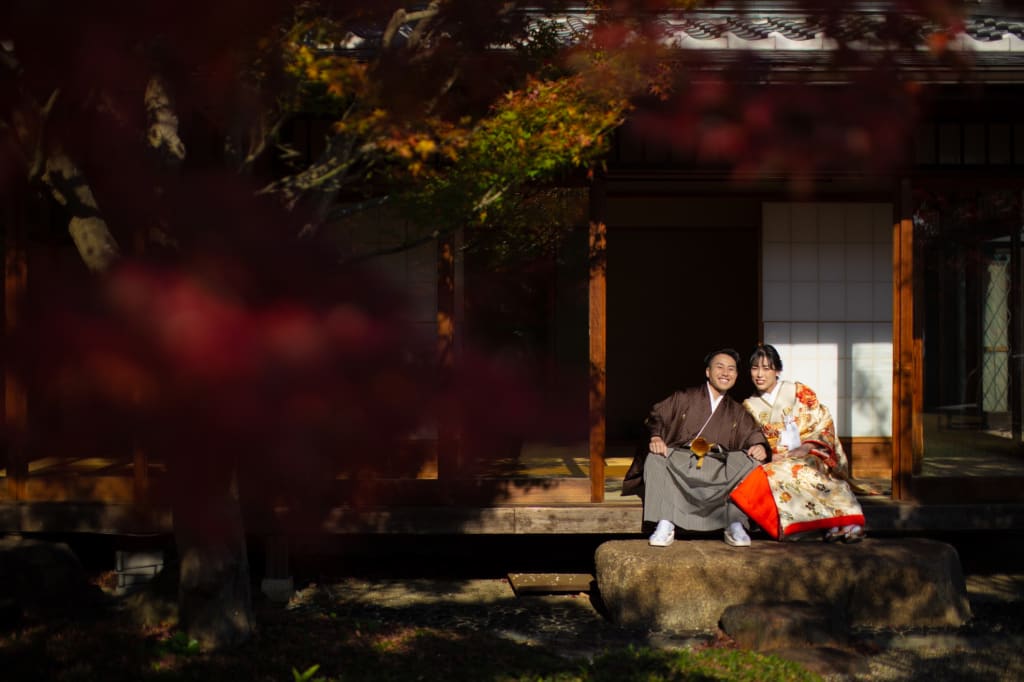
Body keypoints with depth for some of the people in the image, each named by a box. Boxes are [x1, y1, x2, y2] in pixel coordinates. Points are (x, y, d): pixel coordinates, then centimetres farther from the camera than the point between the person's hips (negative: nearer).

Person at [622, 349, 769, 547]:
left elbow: (753, 433, 14)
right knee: (654, 459, -32)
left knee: (748, 462, -27)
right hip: (679, 462, -1)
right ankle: (665, 525, -35)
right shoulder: (684, 398, 16)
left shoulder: (736, 412, 24)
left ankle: (735, 525, -28)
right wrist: (655, 437, -16)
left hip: (716, 468, 1)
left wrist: (760, 446, -11)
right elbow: (657, 416, 6)